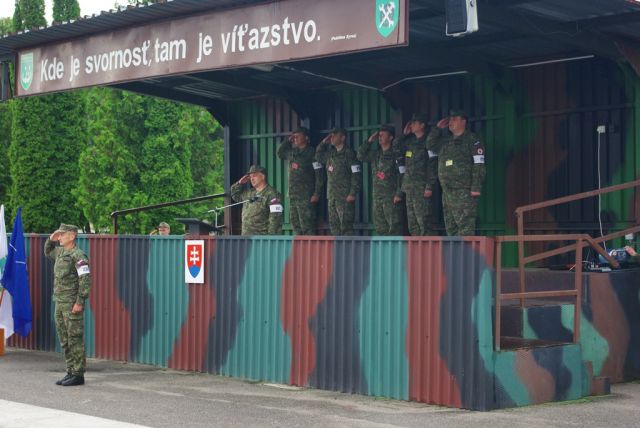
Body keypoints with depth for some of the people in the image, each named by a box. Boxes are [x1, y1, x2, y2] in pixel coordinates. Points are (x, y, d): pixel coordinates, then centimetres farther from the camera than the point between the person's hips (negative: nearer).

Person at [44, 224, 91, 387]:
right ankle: (71, 372, 18)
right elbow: (47, 252, 36)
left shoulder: (78, 255, -13)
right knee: (64, 340, 11)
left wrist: (80, 302, -22)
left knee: (75, 339, -5)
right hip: (60, 303, 9)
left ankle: (78, 375, -1)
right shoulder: (60, 252, 14)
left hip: (72, 304, -9)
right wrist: (51, 239, 17)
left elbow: (86, 279, -19)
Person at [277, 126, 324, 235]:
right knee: (295, 223, 8)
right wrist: (288, 141, 16)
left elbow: (319, 175, -10)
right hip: (293, 195, 7)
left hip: (306, 196, -7)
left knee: (307, 225, -11)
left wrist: (317, 194, -16)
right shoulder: (292, 152, 14)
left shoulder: (311, 153, -7)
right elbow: (280, 153, 32)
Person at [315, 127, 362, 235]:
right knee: (334, 225, 10)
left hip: (345, 197, -8)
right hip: (332, 197, 8)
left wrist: (353, 193, -19)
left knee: (345, 226, -11)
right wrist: (324, 142, 17)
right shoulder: (331, 153, 14)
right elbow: (318, 156, 31)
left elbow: (356, 175, -13)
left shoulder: (349, 154, -8)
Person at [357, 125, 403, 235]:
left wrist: (399, 194, -17)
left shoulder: (395, 154, -6)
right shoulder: (375, 154, 16)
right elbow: (361, 156, 14)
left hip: (391, 197, -7)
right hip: (377, 197, 7)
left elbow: (401, 175, -10)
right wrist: (369, 141, 8)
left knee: (394, 226, -10)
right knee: (380, 227, 8)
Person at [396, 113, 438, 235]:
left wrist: (429, 186, -19)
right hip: (409, 187, 8)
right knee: (412, 223, 8)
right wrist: (404, 135, 12)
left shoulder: (427, 142, -6)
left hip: (421, 187, -8)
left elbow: (432, 166, -12)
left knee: (424, 221, -12)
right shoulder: (410, 141, 17)